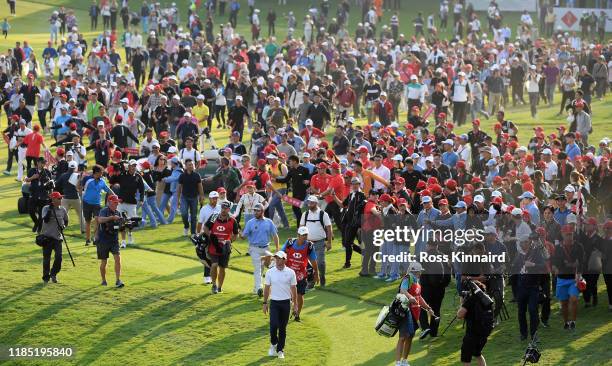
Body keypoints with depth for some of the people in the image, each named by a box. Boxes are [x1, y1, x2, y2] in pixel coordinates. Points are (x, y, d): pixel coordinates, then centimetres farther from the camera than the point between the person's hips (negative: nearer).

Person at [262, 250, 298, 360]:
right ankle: (273, 344, 14)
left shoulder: (290, 272, -2)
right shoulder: (270, 272, -1)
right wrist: (265, 303, 5)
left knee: (283, 328, 5)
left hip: (286, 303, 0)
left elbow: (293, 289, 4)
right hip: (274, 302, 0)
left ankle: (280, 350, 15)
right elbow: (267, 288, 6)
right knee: (274, 325, -12)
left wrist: (295, 304, 4)